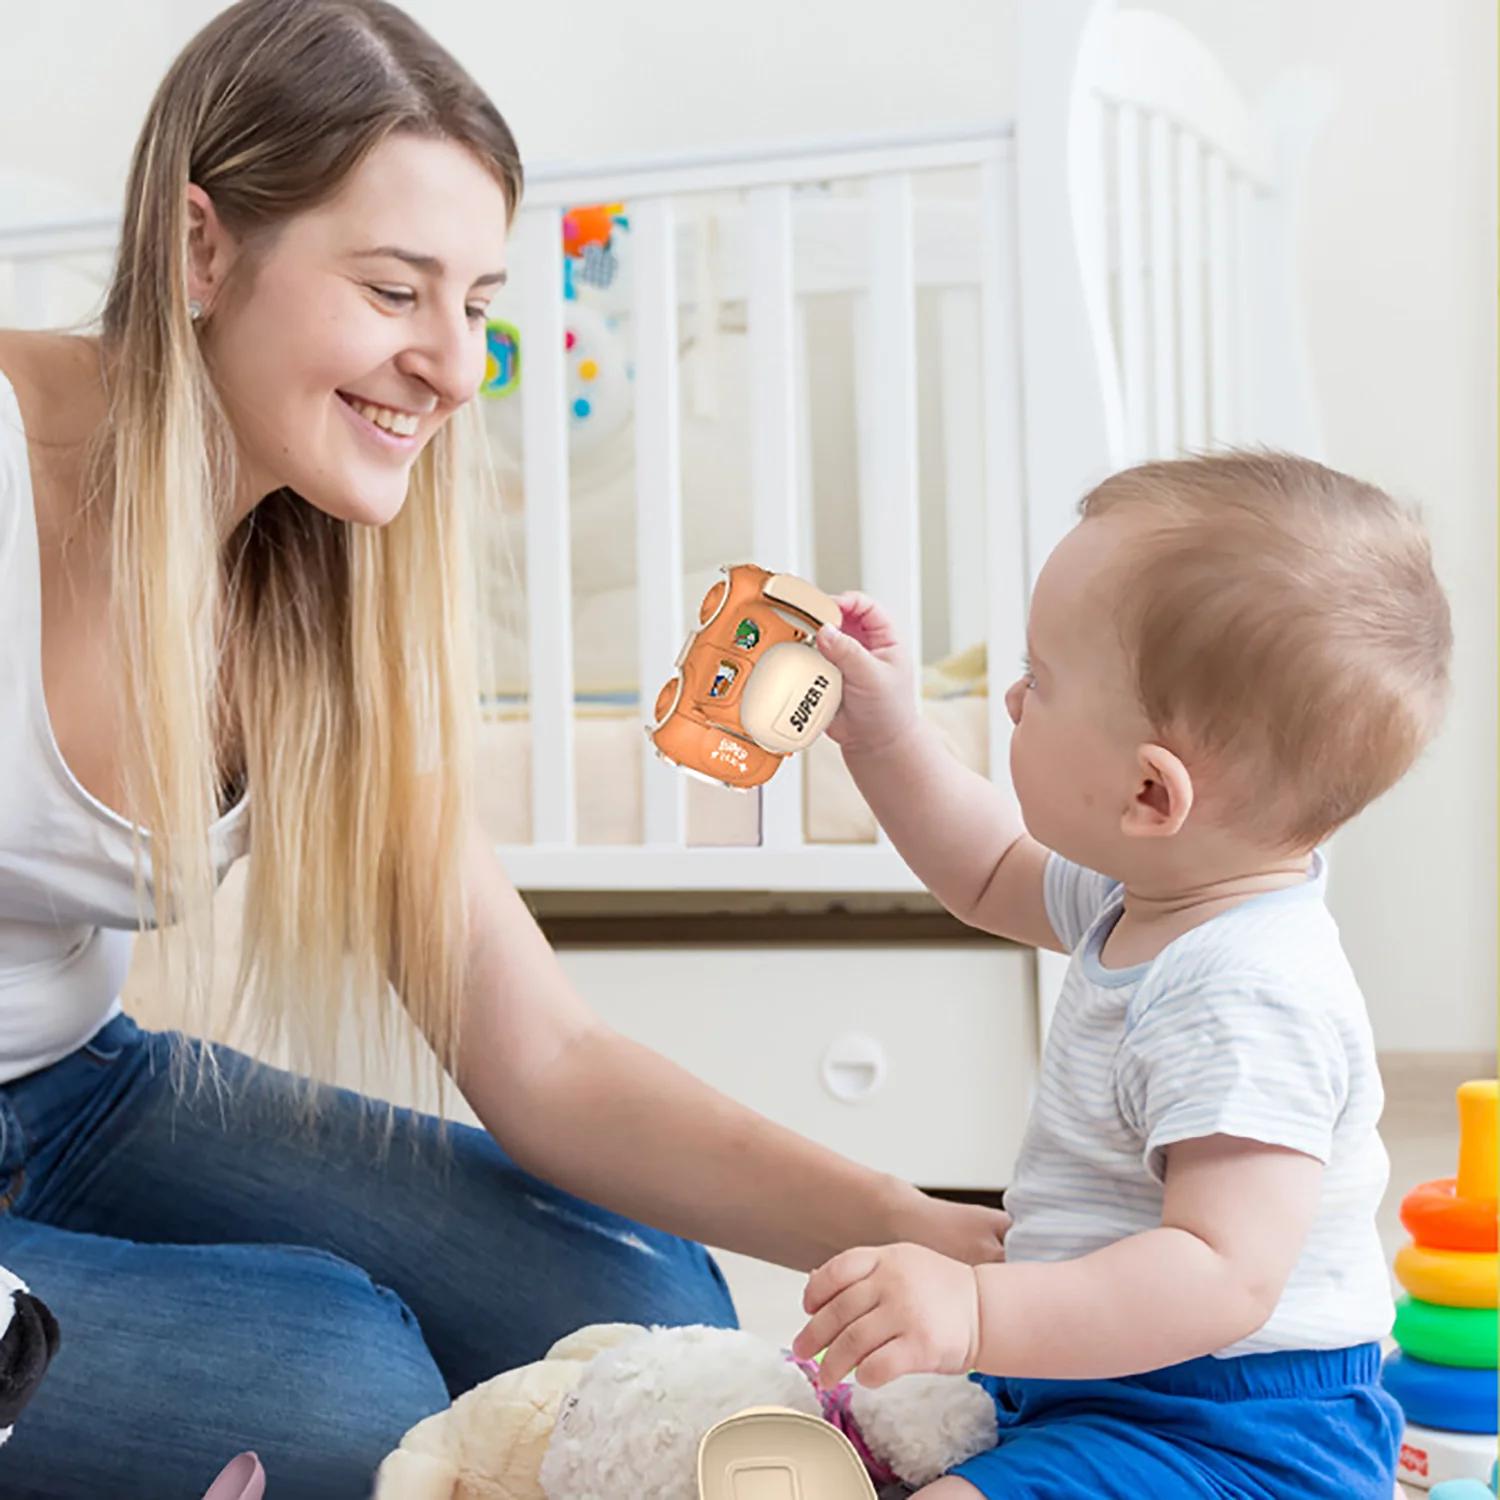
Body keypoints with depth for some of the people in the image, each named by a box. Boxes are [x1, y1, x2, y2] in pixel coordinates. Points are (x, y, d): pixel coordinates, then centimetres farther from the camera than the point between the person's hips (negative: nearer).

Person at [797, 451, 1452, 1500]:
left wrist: (979, 1314, -44)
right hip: (1105, 1377, 10)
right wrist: (884, 735, 16)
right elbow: (994, 877, 24)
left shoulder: (1247, 1002, -30)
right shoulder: (1152, 897, 4)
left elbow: (1226, 1277, -36)